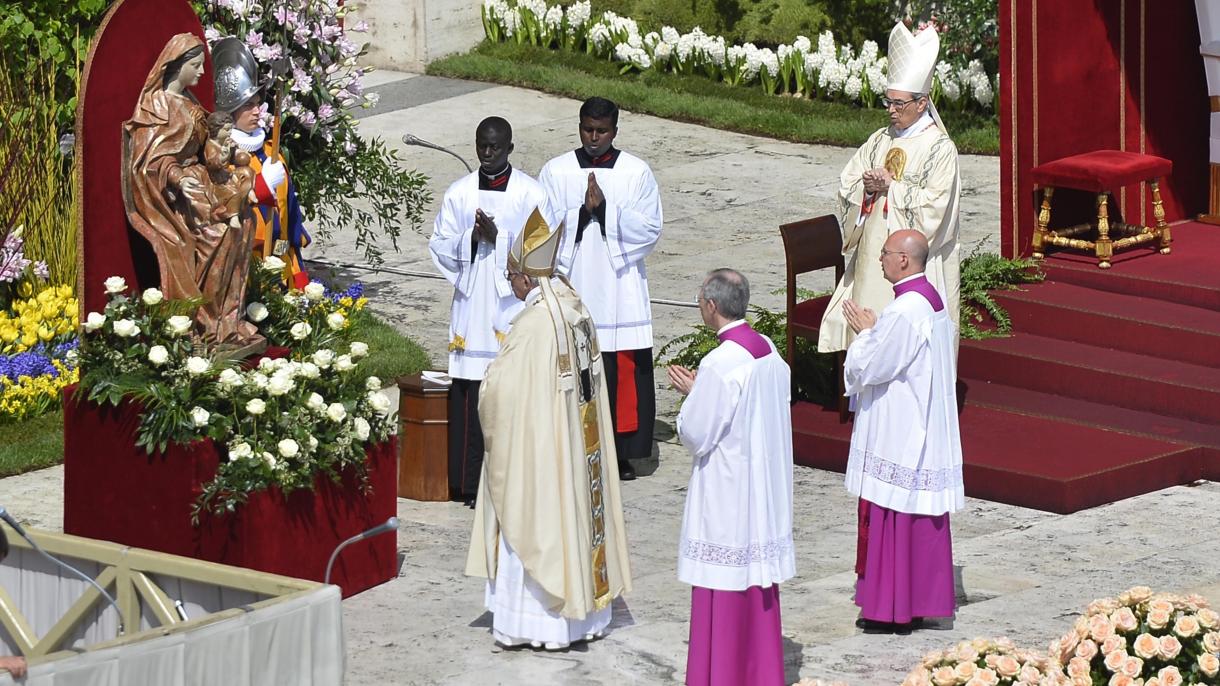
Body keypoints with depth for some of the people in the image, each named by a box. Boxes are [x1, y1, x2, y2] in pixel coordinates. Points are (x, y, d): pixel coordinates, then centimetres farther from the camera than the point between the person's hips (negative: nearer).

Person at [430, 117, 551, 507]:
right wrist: (471, 237, -11)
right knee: (469, 398, -1)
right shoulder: (459, 193, 9)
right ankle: (470, 484, 3)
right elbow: (441, 248, 8)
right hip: (471, 308, 2)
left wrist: (498, 237, -15)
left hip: (514, 305, -2)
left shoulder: (530, 193, 1)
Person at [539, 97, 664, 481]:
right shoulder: (556, 172, 4)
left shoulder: (636, 173, 3)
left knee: (624, 372, -1)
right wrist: (582, 211, -17)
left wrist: (606, 209, -15)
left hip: (620, 290, 0)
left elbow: (650, 229, -4)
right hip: (571, 287, 0)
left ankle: (622, 452, 8)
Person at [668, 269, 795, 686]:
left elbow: (696, 435, -17)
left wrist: (690, 394, 0)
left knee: (723, 595, 1)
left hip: (727, 492, -8)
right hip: (765, 490, 8)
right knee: (758, 584, 16)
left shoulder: (719, 365, -22)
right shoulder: (769, 351, 2)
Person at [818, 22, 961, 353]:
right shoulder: (879, 140, 11)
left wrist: (890, 186, -13)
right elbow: (847, 186, 10)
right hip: (871, 253, 7)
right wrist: (867, 187, -11)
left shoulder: (940, 148, -8)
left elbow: (933, 206, -16)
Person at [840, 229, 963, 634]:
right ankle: (923, 599, 20)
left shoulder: (903, 313, -23)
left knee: (892, 518, -2)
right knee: (921, 516, 14)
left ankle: (892, 609, 3)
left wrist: (864, 332, -3)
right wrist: (874, 331, 7)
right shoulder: (933, 301, 8)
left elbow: (867, 369, -19)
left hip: (897, 433, -10)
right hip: (925, 429, 10)